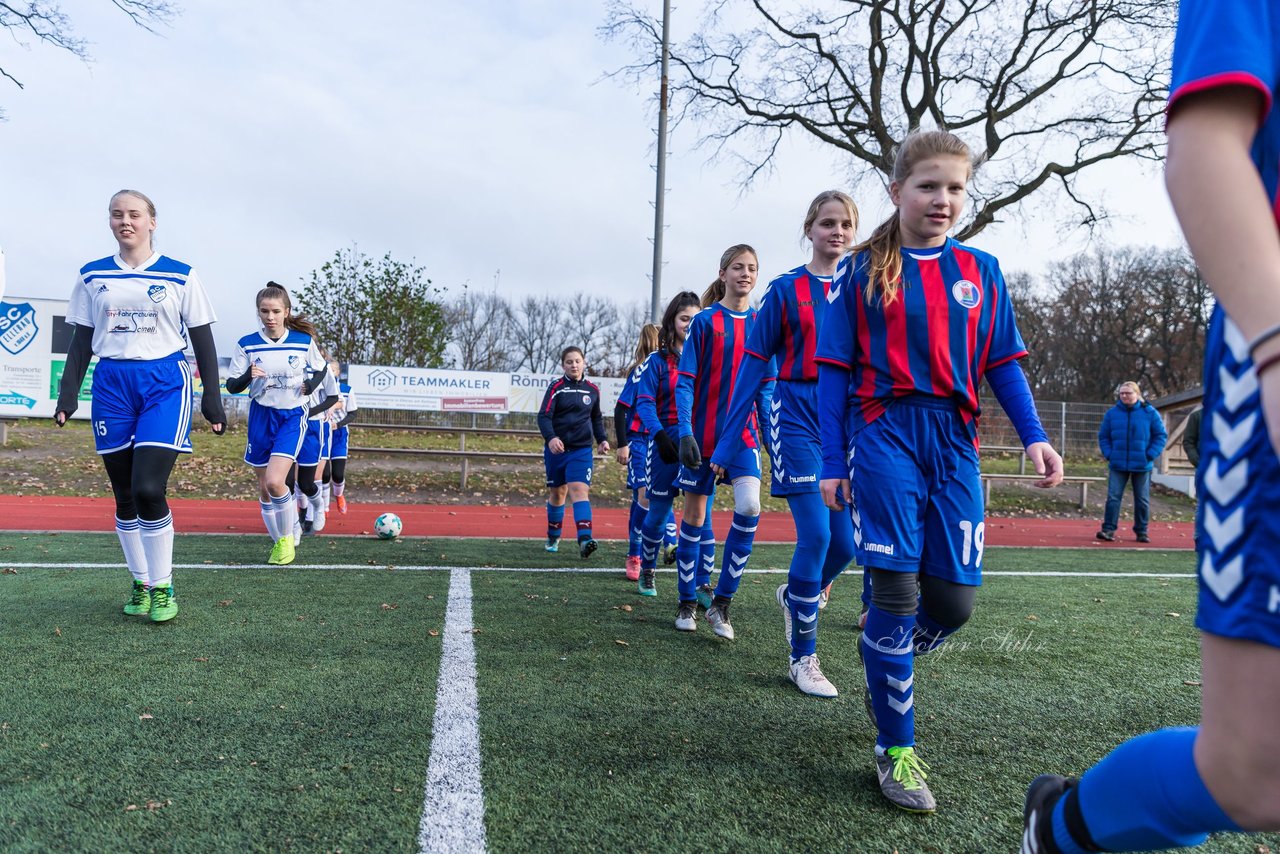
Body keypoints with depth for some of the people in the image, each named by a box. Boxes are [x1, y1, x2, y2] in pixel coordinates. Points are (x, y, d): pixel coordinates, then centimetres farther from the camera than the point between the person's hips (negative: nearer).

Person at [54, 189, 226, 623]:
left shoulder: (180, 276, 1)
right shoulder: (92, 276, 10)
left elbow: (202, 341, 3)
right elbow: (81, 341, 14)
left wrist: (212, 398, -2)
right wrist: (68, 393, 5)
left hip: (165, 383, -3)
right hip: (111, 384, 4)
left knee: (148, 489, -16)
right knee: (124, 496, 5)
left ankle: (163, 588, 1)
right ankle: (140, 584, 21)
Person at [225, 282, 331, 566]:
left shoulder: (304, 341, -4)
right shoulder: (247, 344, -2)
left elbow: (321, 369, 13)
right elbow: (231, 385, -1)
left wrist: (310, 385, -7)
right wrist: (248, 376, -21)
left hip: (293, 417, -2)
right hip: (261, 416, 3)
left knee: (274, 481, -20)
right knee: (264, 487, 8)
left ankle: (286, 537, 3)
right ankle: (279, 542, 27)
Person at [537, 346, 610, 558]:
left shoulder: (592, 389, 8)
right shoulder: (556, 387, -2)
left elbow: (597, 418, 22)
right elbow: (543, 416, -11)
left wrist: (602, 439, 7)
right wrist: (551, 437, -29)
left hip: (581, 450, 0)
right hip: (556, 448, 0)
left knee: (579, 490, -16)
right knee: (556, 493, 11)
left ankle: (584, 538, -27)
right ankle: (553, 537, 30)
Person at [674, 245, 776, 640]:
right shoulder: (705, 321, -2)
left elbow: (766, 386, 10)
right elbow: (685, 381, -5)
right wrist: (685, 433, -14)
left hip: (744, 434, 2)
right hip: (703, 434, -2)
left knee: (749, 508, -17)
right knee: (695, 517, 6)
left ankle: (721, 602, -2)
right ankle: (687, 602, 23)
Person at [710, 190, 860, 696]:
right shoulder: (786, 289, 3)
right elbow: (754, 364, 1)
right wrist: (728, 441, -3)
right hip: (797, 417, -3)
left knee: (844, 542, 0)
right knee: (815, 535, -11)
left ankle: (795, 594, 33)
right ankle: (802, 659, 4)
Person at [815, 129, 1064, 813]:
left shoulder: (980, 271, 12)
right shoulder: (862, 271, 3)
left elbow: (1002, 364, 13)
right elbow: (835, 372, 2)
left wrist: (1033, 437, -1)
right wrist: (833, 464, -2)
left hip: (955, 440, 4)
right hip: (885, 434, -3)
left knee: (954, 599, 1)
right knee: (895, 591, -5)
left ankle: (882, 658, 34)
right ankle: (894, 750, 11)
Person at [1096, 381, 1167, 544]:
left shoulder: (1150, 412, -2)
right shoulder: (1112, 413, 2)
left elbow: (1161, 435, 1)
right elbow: (1103, 437, 8)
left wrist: (1150, 455, -8)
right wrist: (1109, 454, -6)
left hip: (1142, 465, 0)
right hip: (1117, 465, 0)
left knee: (1142, 499, 8)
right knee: (1113, 497, -5)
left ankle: (1142, 531, 18)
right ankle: (1108, 529, -3)